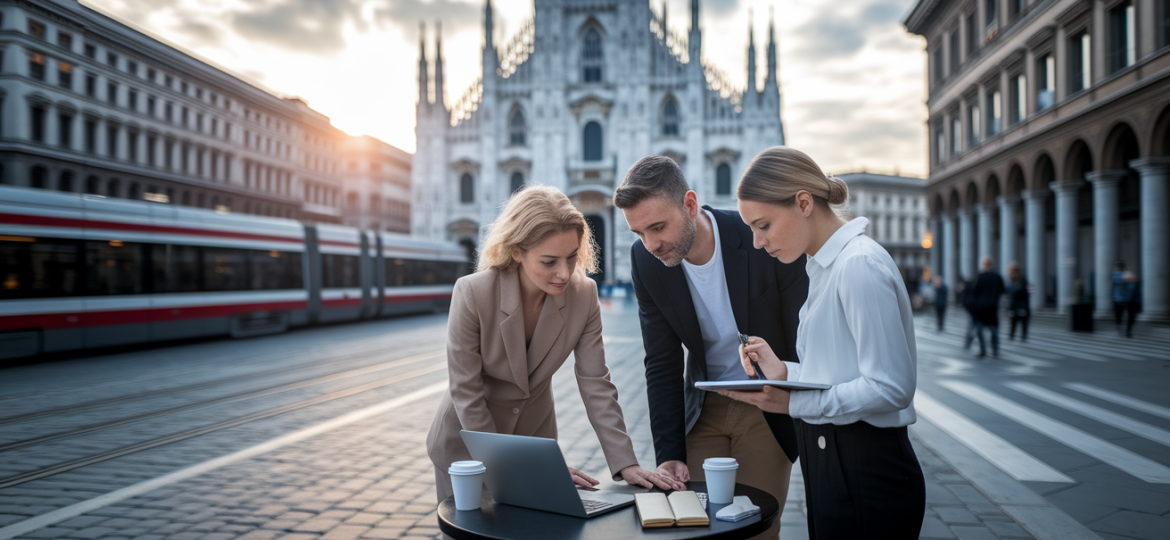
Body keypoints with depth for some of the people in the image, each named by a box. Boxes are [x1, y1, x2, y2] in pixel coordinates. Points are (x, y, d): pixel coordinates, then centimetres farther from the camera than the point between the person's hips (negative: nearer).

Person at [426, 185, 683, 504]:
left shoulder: (584, 294, -17)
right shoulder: (471, 294, -27)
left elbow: (596, 384, -14)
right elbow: (466, 393, -22)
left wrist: (626, 465, -21)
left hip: (534, 439, 3)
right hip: (467, 443, -2)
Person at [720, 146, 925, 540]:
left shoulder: (860, 264, -18)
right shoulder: (823, 267, 12)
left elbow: (891, 386, -22)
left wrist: (794, 402, -24)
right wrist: (785, 374, 4)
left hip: (866, 479, -9)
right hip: (829, 468, 9)